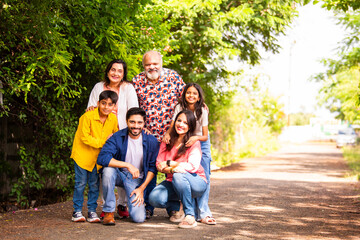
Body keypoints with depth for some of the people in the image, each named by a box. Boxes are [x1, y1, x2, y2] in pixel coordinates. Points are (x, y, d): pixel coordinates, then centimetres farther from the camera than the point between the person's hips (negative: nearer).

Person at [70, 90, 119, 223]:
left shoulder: (113, 119, -3)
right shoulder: (88, 116, -19)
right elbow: (85, 137, -18)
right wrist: (103, 142, -20)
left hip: (98, 156, 4)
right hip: (83, 153, -4)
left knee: (94, 184, 5)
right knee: (81, 183, -1)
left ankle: (92, 211, 13)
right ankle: (77, 211, 8)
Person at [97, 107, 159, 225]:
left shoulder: (151, 141, -7)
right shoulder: (117, 137, -12)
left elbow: (153, 168, 1)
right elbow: (102, 158, -26)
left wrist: (142, 188, -9)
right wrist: (127, 165, -32)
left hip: (137, 179, 0)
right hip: (119, 174, 0)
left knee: (139, 218, -19)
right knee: (108, 170, -37)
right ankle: (109, 212, -20)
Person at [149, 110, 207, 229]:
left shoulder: (194, 143, -10)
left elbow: (193, 166, -22)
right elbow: (159, 165, -1)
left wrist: (169, 163, -18)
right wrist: (172, 170, -22)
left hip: (197, 183, -4)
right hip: (173, 183, 4)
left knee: (179, 175, -37)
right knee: (154, 198, -25)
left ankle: (190, 216, -26)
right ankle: (173, 207, 10)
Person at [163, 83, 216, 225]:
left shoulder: (202, 110, -16)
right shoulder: (179, 108, -12)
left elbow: (205, 136, -18)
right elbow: (172, 127, -14)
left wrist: (196, 138, -38)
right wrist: (167, 134, -36)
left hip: (201, 143, -1)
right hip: (183, 142, 1)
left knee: (203, 176, -13)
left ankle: (203, 213, -15)